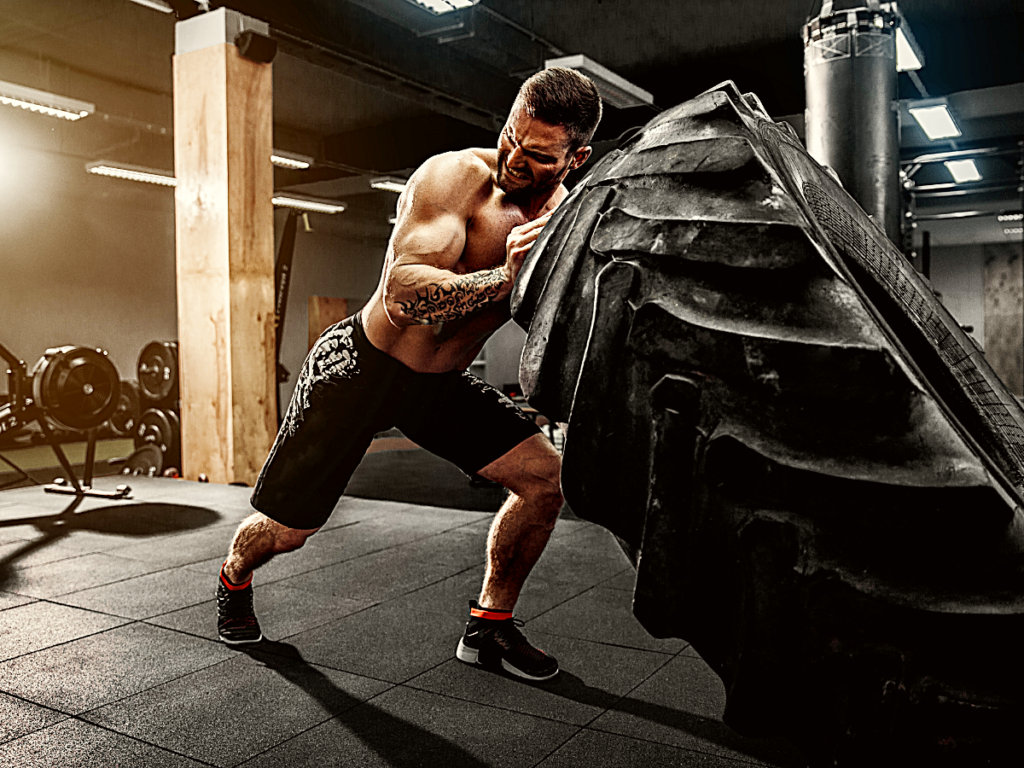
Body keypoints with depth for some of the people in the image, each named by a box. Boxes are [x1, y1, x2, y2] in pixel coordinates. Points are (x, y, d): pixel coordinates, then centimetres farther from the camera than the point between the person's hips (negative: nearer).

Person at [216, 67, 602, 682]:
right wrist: (502, 279, -50)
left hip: (441, 383, 5)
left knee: (545, 475, -7)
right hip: (360, 369, -5)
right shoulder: (455, 176, -25)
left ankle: (490, 626, 12)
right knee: (287, 530, 4)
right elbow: (402, 292, -38)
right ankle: (234, 580, 43)